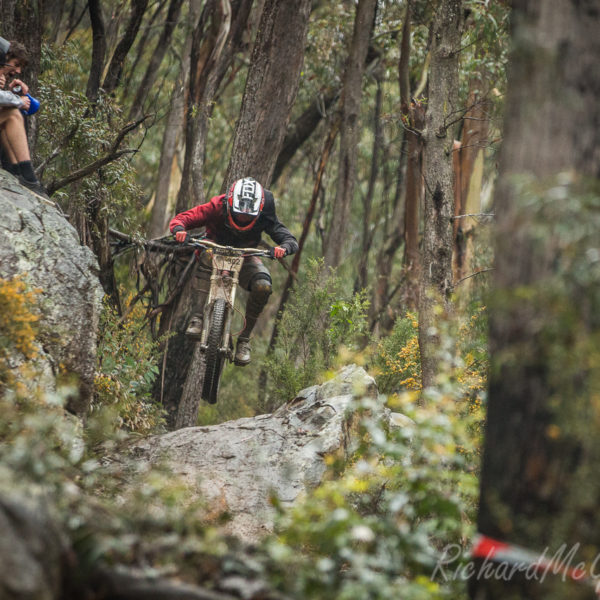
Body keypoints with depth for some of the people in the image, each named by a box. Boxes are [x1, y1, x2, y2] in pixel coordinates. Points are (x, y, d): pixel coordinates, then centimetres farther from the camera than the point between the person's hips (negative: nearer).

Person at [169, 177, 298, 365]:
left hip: (244, 257, 1)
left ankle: (244, 339, -13)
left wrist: (283, 248, -49)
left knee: (263, 286, -29)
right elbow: (180, 219, -25)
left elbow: (290, 240, -25)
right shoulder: (217, 207, -27)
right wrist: (180, 230, -49)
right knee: (206, 256, -38)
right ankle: (198, 318, -39)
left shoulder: (264, 216, -24)